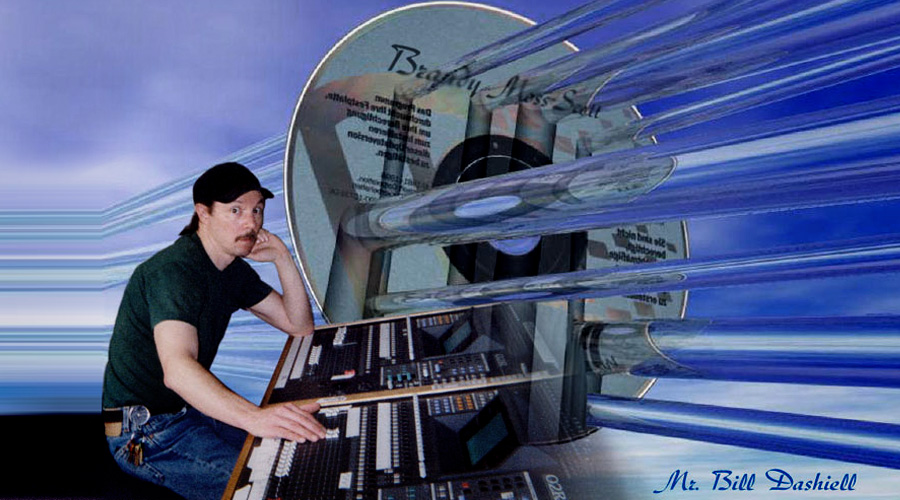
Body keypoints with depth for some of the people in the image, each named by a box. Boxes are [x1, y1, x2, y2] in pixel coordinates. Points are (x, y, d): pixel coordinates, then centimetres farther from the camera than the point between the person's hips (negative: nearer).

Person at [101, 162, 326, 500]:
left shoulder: (234, 271, 6)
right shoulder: (173, 270, -25)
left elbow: (300, 326, 9)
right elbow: (177, 369, -41)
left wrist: (282, 258, -6)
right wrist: (254, 417, -57)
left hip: (192, 407, 9)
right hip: (144, 432, -9)